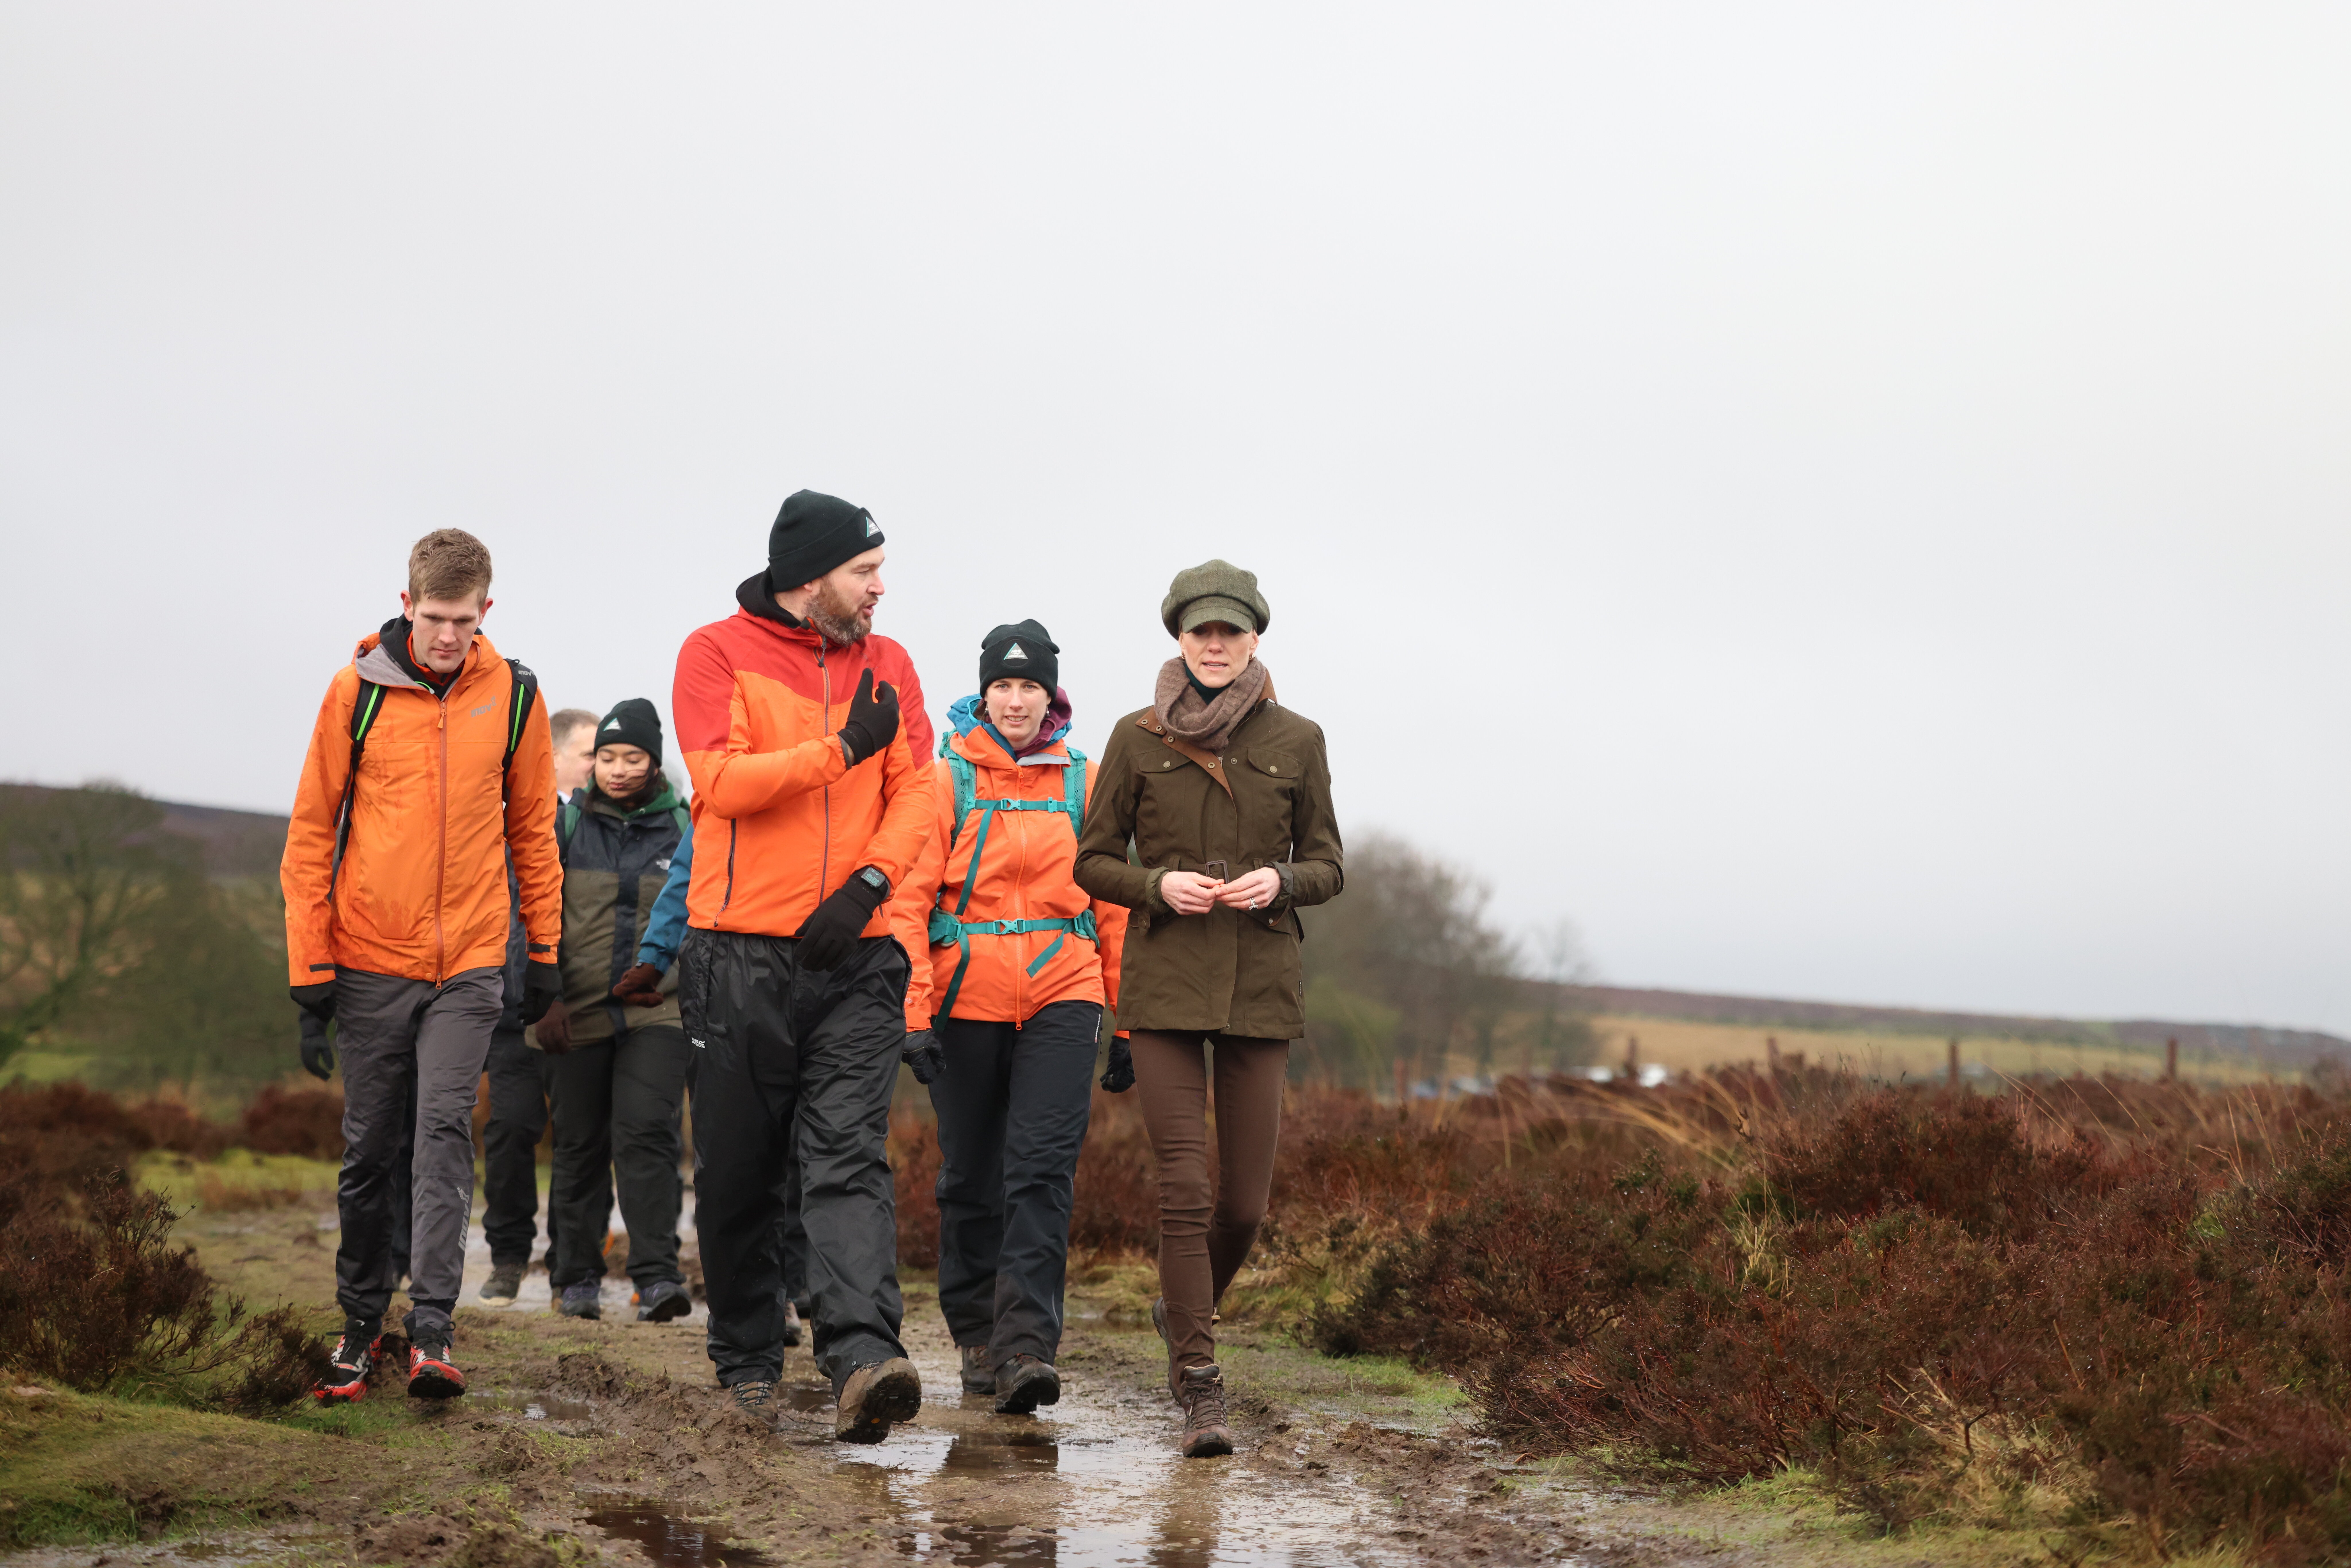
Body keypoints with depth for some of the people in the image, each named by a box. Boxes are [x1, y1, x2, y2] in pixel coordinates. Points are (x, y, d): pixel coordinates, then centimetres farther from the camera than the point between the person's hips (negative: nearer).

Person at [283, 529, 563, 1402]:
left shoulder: (513, 697, 2)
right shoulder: (357, 691, -3)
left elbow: (533, 829, 11)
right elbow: (312, 829, 2)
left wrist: (544, 948, 11)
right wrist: (310, 960, -2)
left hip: (469, 965, 0)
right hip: (370, 962, 0)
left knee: (445, 1132, -12)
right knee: (370, 1150, 7)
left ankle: (430, 1330, -14)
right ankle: (362, 1322, 21)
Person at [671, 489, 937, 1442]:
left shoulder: (886, 665, 13)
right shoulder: (718, 654, 1)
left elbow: (916, 790, 3)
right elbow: (723, 781, -13)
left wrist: (870, 881, -13)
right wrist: (844, 748, -16)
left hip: (855, 957, 2)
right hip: (742, 957, -2)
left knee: (850, 1157, -12)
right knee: (738, 1173, 6)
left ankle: (863, 1360, -25)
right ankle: (748, 1363, 21)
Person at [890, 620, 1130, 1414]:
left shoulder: (1084, 783, 7)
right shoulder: (948, 781, 1)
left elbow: (1112, 904, 12)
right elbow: (910, 899, -2)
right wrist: (915, 1012, -11)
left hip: (1063, 992, 0)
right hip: (968, 994, 0)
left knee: (1042, 1167, -13)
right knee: (971, 1176, 9)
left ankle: (1026, 1343, -17)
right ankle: (977, 1337, 23)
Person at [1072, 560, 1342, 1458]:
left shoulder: (1296, 741, 4)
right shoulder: (1137, 739, 3)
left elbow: (1327, 866, 9)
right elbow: (1093, 861, 8)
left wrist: (1280, 882, -12)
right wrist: (1158, 885, -12)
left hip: (1261, 987, 1)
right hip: (1165, 985, -1)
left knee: (1244, 1202, 3)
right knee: (1185, 1187, -11)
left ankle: (1183, 1307, 34)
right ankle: (1199, 1388, -5)